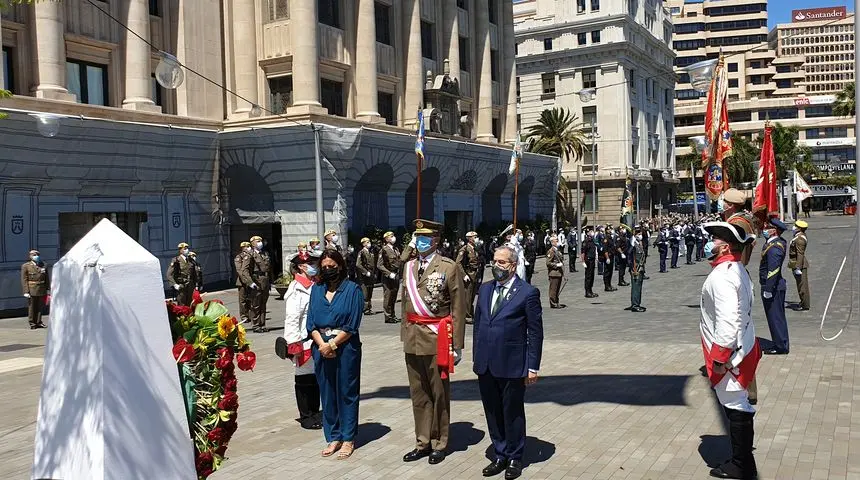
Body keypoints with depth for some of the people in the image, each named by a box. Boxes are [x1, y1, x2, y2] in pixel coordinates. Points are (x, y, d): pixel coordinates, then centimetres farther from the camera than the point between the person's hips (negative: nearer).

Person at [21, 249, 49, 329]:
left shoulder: (44, 266, 9)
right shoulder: (26, 266, 0)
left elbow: (47, 279, 11)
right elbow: (24, 280, -5)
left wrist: (48, 289, 6)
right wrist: (26, 291, -11)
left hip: (42, 290, 3)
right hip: (32, 291, -3)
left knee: (40, 307, 8)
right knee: (31, 307, 2)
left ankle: (39, 322, 17)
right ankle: (32, 323, 10)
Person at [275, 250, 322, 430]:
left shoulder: (315, 285, 12)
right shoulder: (296, 289, -15)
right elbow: (292, 320, -18)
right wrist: (295, 345, -20)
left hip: (317, 340, 8)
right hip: (304, 342, -8)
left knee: (317, 378, 16)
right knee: (305, 379, 4)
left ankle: (315, 412, 29)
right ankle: (306, 417, 15)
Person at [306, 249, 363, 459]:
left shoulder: (352, 289, -4)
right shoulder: (316, 290, 10)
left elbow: (352, 325, -9)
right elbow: (311, 323, 5)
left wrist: (332, 344, -13)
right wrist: (322, 344, -10)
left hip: (346, 347, -4)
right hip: (321, 348, 4)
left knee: (346, 393, 4)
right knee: (327, 393, 10)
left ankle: (348, 439, 15)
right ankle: (333, 437, 21)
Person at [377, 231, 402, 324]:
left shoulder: (396, 249, 13)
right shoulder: (384, 250, -9)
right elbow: (379, 265, -13)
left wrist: (398, 273, 11)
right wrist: (389, 274, -19)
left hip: (396, 277, 7)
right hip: (388, 278, -7)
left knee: (393, 297, 13)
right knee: (388, 297, -2)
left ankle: (392, 315, 21)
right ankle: (388, 317, 3)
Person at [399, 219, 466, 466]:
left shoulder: (449, 267, -8)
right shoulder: (409, 267, 10)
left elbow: (458, 308, -8)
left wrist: (457, 344, -10)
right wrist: (405, 334, 11)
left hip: (437, 338, -5)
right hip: (413, 339, 5)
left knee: (439, 394, 7)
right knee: (418, 394, 13)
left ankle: (439, 444, 20)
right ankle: (423, 443, 24)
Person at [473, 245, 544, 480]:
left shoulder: (528, 292, -8)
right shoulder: (485, 289, 9)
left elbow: (535, 332, -7)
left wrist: (533, 367, -9)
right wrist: (476, 357, 11)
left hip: (512, 366, -5)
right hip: (485, 365, 5)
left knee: (513, 414, 8)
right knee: (492, 413, 14)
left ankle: (515, 458, 24)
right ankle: (500, 455, 28)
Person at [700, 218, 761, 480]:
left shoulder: (722, 276, -23)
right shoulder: (737, 270, 10)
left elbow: (728, 321, -30)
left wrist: (719, 357, -25)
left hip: (728, 353, -10)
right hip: (742, 348, 10)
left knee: (736, 407, 1)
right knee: (739, 406, 18)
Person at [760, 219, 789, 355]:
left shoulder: (774, 247, -21)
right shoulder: (777, 242, 10)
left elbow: (773, 270, -24)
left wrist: (768, 290, -22)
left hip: (773, 287, -10)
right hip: (776, 287, 10)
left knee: (775, 317, -1)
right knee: (777, 316, 17)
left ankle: (780, 346, 7)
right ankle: (779, 344, 26)